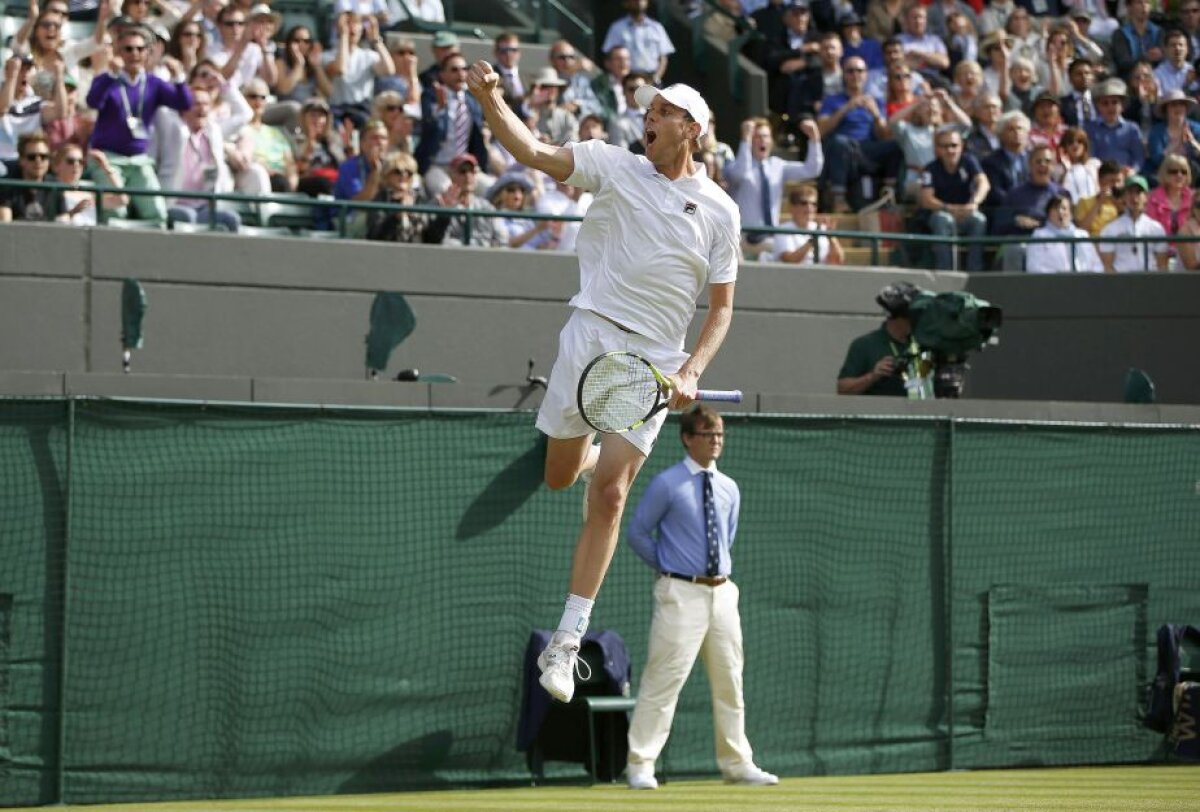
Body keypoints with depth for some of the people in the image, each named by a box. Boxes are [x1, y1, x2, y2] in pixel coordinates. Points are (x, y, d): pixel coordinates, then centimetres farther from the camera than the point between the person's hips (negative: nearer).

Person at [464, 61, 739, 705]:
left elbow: (721, 307, 10)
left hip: (654, 362, -1)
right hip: (591, 335, 1)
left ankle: (565, 643, -4)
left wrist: (691, 374, -5)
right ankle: (596, 452, 49)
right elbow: (533, 153, -8)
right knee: (560, 477, 8)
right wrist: (490, 100, -26)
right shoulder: (616, 167, 4)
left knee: (608, 496, -8)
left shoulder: (719, 211, 7)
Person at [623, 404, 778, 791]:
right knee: (663, 679, -9)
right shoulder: (666, 484, -7)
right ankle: (640, 766, -7)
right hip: (682, 594, -6)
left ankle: (737, 764, 18)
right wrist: (667, 568, 1)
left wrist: (722, 569, 15)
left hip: (722, 592, 6)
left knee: (729, 682, 10)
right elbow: (637, 533, -1)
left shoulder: (729, 489, 11)